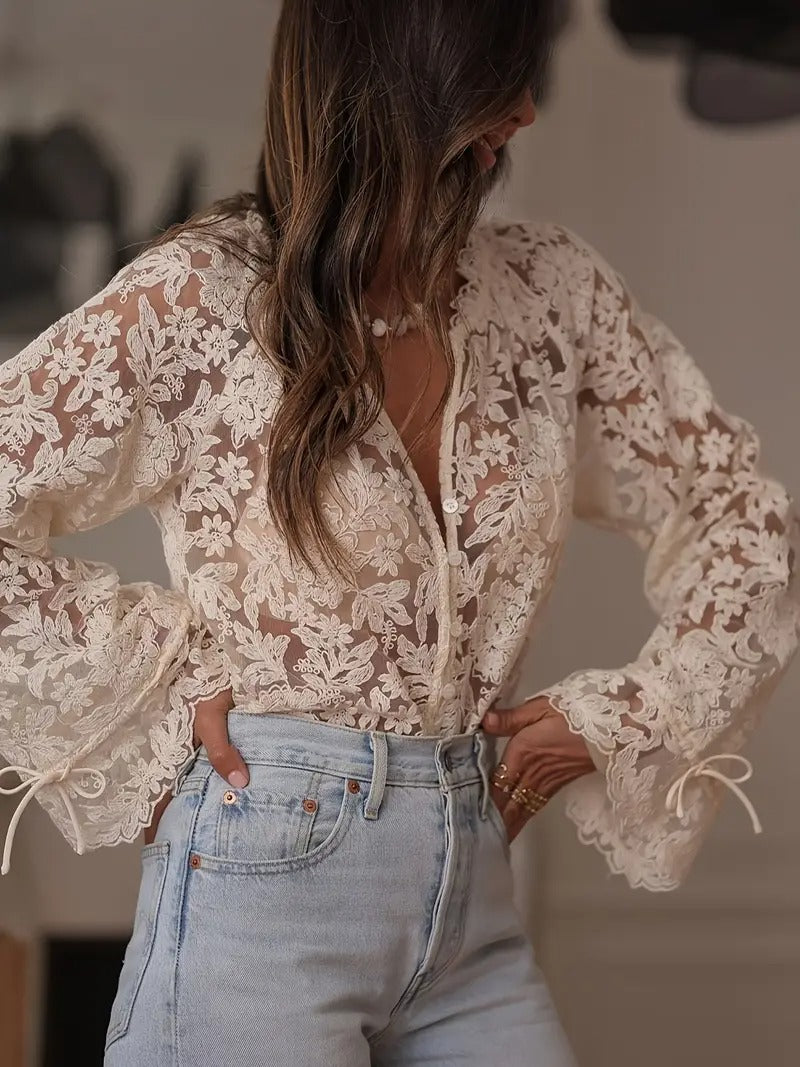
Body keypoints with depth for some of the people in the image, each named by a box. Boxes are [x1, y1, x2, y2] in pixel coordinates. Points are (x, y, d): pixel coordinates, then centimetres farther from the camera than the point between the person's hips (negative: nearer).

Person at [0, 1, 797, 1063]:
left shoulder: (551, 289, 5)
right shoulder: (195, 299, -9)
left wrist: (627, 713, 5)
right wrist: (166, 672, -9)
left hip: (473, 890, 5)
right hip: (267, 877, -5)